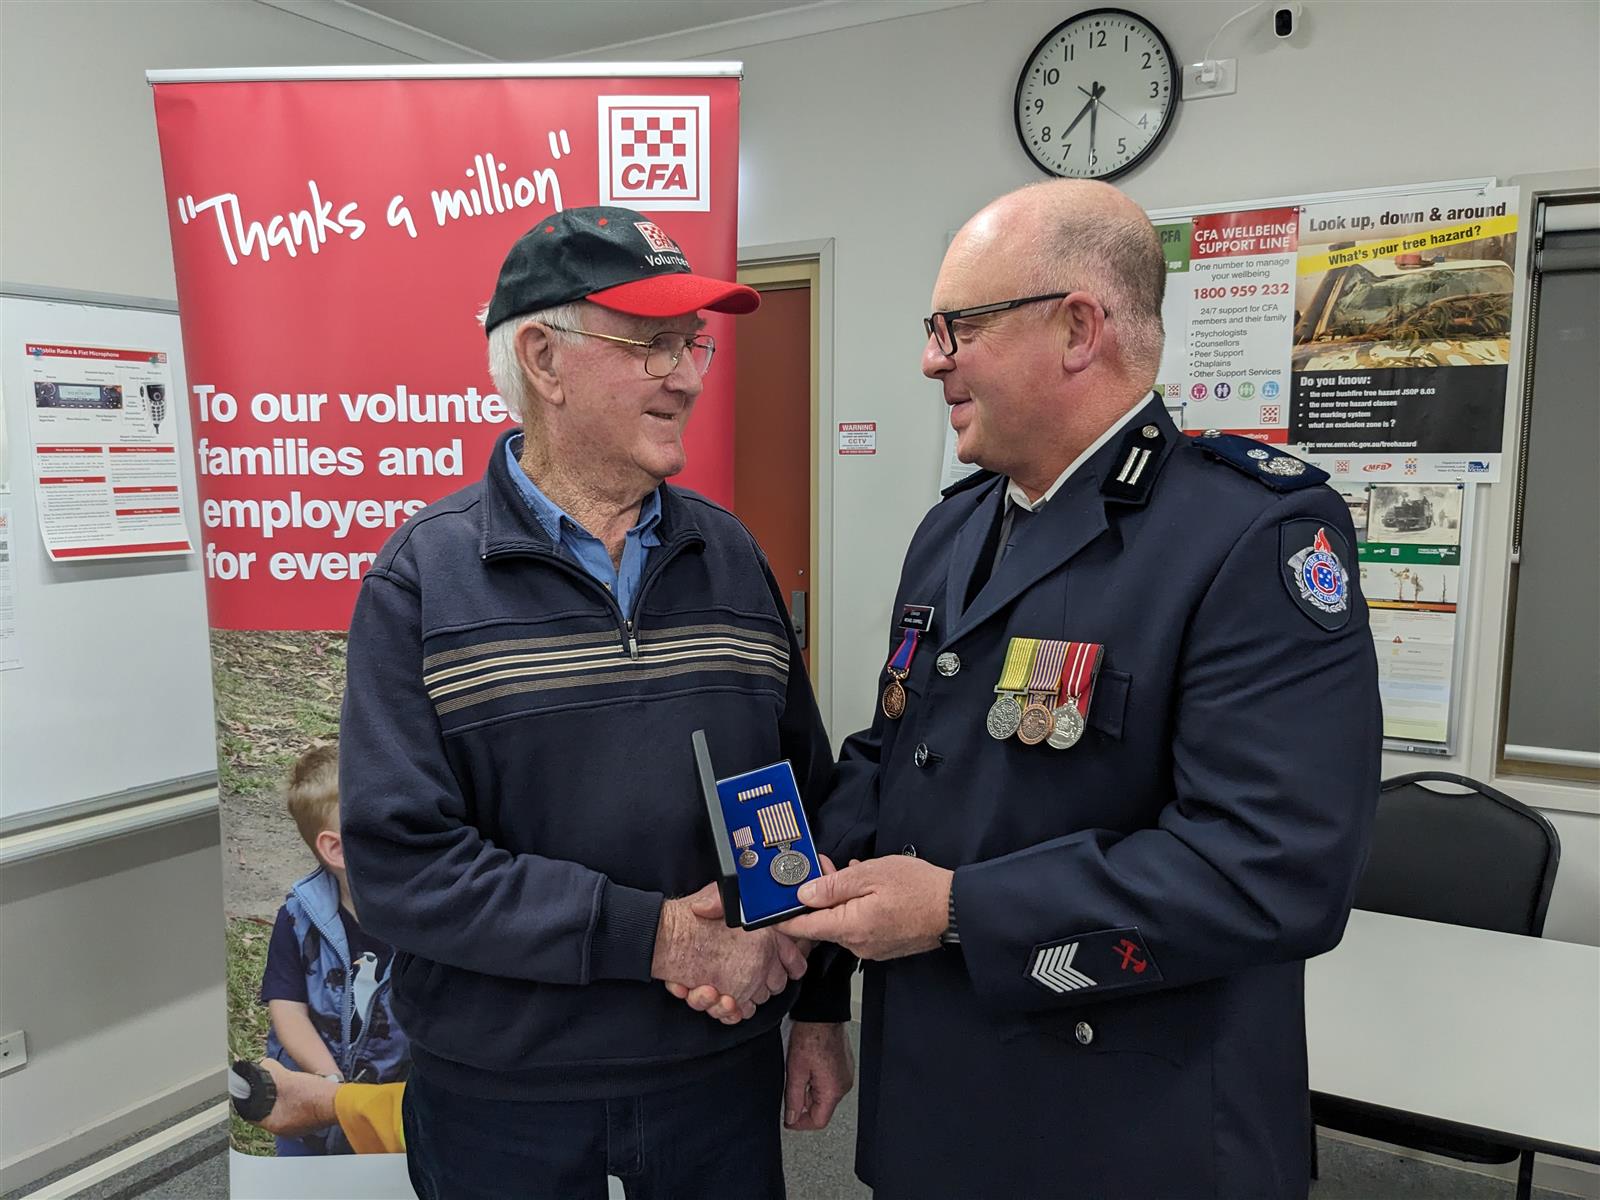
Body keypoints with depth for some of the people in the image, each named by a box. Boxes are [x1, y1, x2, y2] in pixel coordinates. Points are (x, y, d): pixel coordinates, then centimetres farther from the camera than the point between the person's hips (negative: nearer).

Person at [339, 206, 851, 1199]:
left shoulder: (732, 557, 1)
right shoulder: (422, 578, -10)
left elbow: (808, 798, 6)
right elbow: (401, 858, -17)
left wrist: (820, 1007, 6)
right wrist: (658, 935, -21)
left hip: (722, 1069, 3)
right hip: (500, 1093, -2)